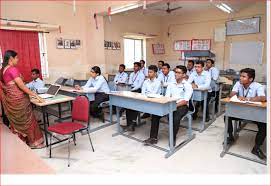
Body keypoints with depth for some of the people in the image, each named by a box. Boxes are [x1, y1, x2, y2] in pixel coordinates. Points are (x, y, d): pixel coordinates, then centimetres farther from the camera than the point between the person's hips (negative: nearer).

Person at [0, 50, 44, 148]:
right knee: (27, 121, 4)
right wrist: (35, 95, -16)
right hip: (18, 99, -9)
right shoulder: (13, 69, -17)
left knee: (16, 121, 18)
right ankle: (33, 141, 14)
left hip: (9, 99, 9)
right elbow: (22, 86, -20)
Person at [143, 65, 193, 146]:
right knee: (155, 114, -17)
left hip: (181, 106, -5)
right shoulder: (171, 85, 15)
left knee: (175, 118, -35)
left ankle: (173, 138, -12)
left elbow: (185, 101, -12)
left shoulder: (187, 85, -1)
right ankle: (153, 138, -10)